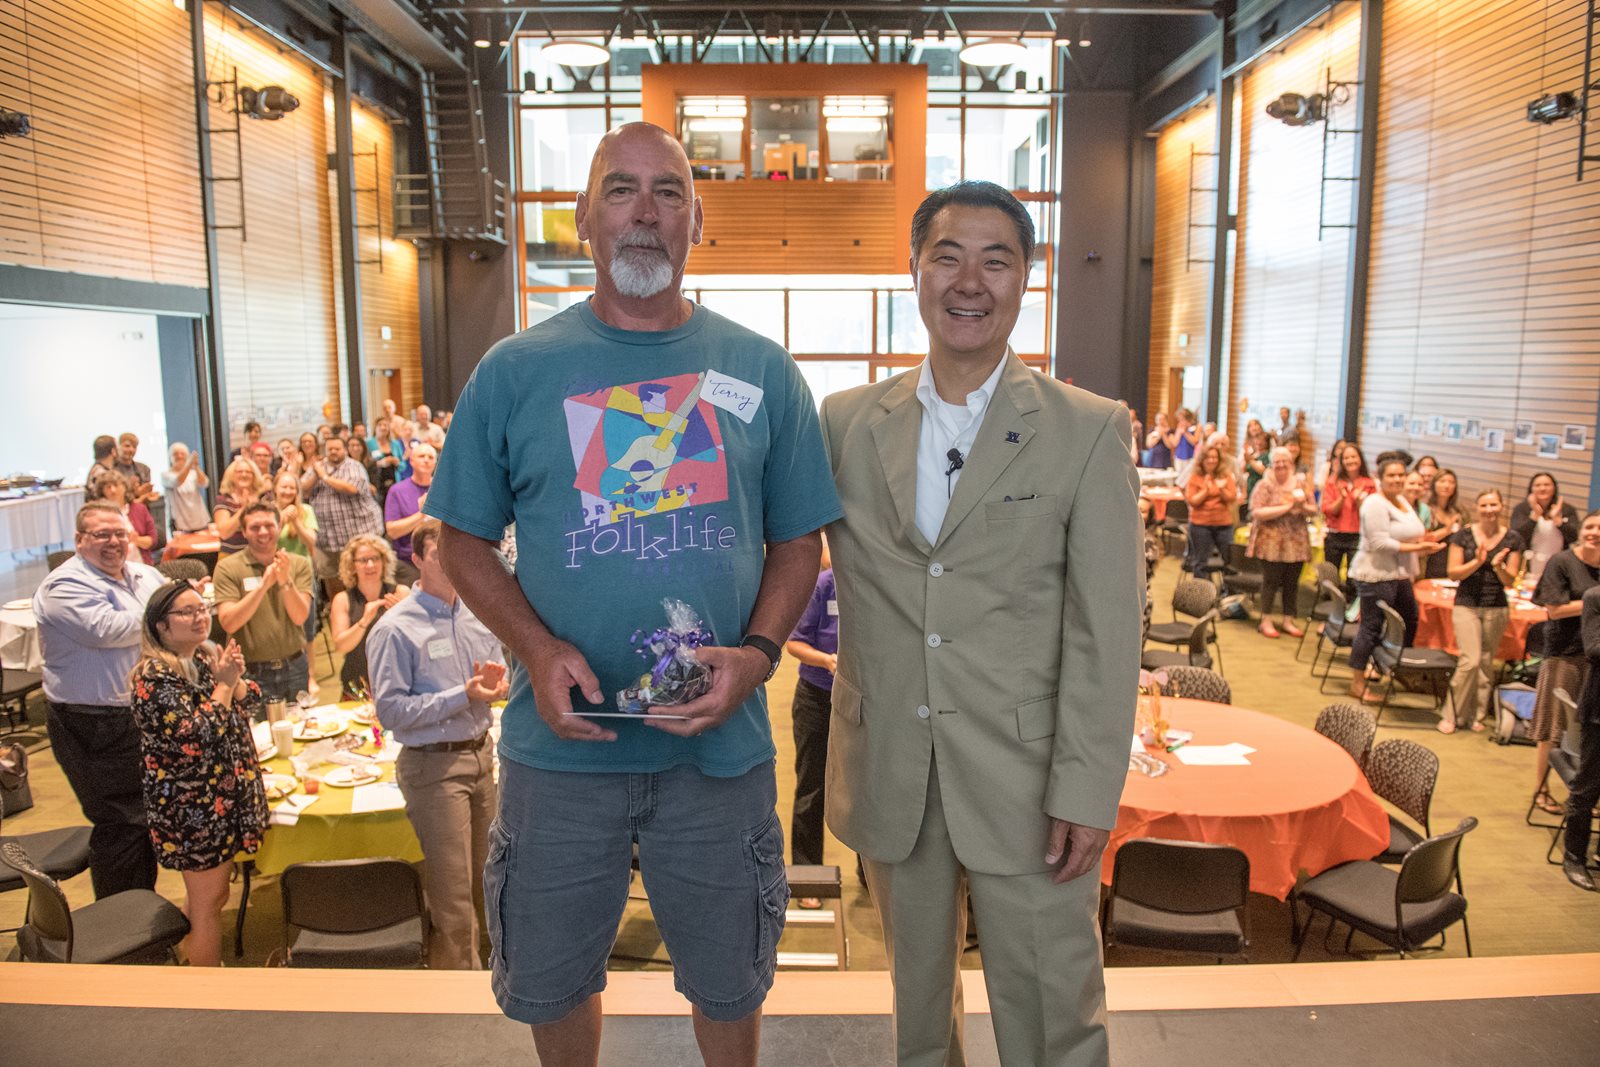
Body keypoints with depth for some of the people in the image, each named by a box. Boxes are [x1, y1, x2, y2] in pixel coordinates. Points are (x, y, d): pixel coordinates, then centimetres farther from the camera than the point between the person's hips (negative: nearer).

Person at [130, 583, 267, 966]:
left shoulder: (208, 657, 6)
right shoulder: (154, 676, -18)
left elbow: (251, 702, 7)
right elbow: (195, 736, -25)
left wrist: (236, 679, -13)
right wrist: (224, 684, -19)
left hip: (224, 797, 8)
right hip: (190, 807, -8)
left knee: (210, 893, 20)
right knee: (208, 899, 3)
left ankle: (200, 964, 36)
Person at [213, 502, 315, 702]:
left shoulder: (299, 564, 1)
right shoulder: (228, 567, -5)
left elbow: (300, 617, -9)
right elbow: (228, 624, -15)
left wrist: (286, 581, -25)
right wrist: (263, 585, -25)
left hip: (294, 668, 2)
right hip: (252, 673, -2)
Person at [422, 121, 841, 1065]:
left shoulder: (762, 373, 0)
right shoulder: (515, 371, -1)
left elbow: (798, 541, 4)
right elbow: (465, 542, 3)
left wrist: (756, 652, -13)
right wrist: (538, 650, -14)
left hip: (720, 742, 0)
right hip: (561, 742, 0)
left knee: (728, 980, 19)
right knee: (552, 977, 20)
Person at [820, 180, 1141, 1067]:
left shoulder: (1089, 431, -6)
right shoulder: (847, 422, 2)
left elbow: (1104, 632, -8)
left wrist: (1087, 792, -10)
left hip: (1025, 777, -2)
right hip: (889, 773, 3)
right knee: (916, 993, 21)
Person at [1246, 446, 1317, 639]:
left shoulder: (1301, 484, 8)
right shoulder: (1265, 485, -6)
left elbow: (1314, 510, 10)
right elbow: (1257, 513, -17)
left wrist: (1303, 506, -13)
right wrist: (1287, 507, -17)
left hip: (1297, 542, 4)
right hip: (1271, 542, -4)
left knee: (1292, 583, 9)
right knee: (1271, 582, 1)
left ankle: (1288, 621, 21)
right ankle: (1266, 621, 12)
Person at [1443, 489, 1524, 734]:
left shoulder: (1512, 540, 2)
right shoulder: (1463, 535, -2)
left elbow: (1510, 580, 1)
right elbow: (1452, 573, -4)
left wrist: (1498, 567, -19)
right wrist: (1477, 562, -20)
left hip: (1497, 609, 2)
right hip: (1466, 606, -2)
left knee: (1486, 664, 8)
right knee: (1470, 661, -12)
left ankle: (1475, 715, 21)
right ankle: (1451, 713, 2)